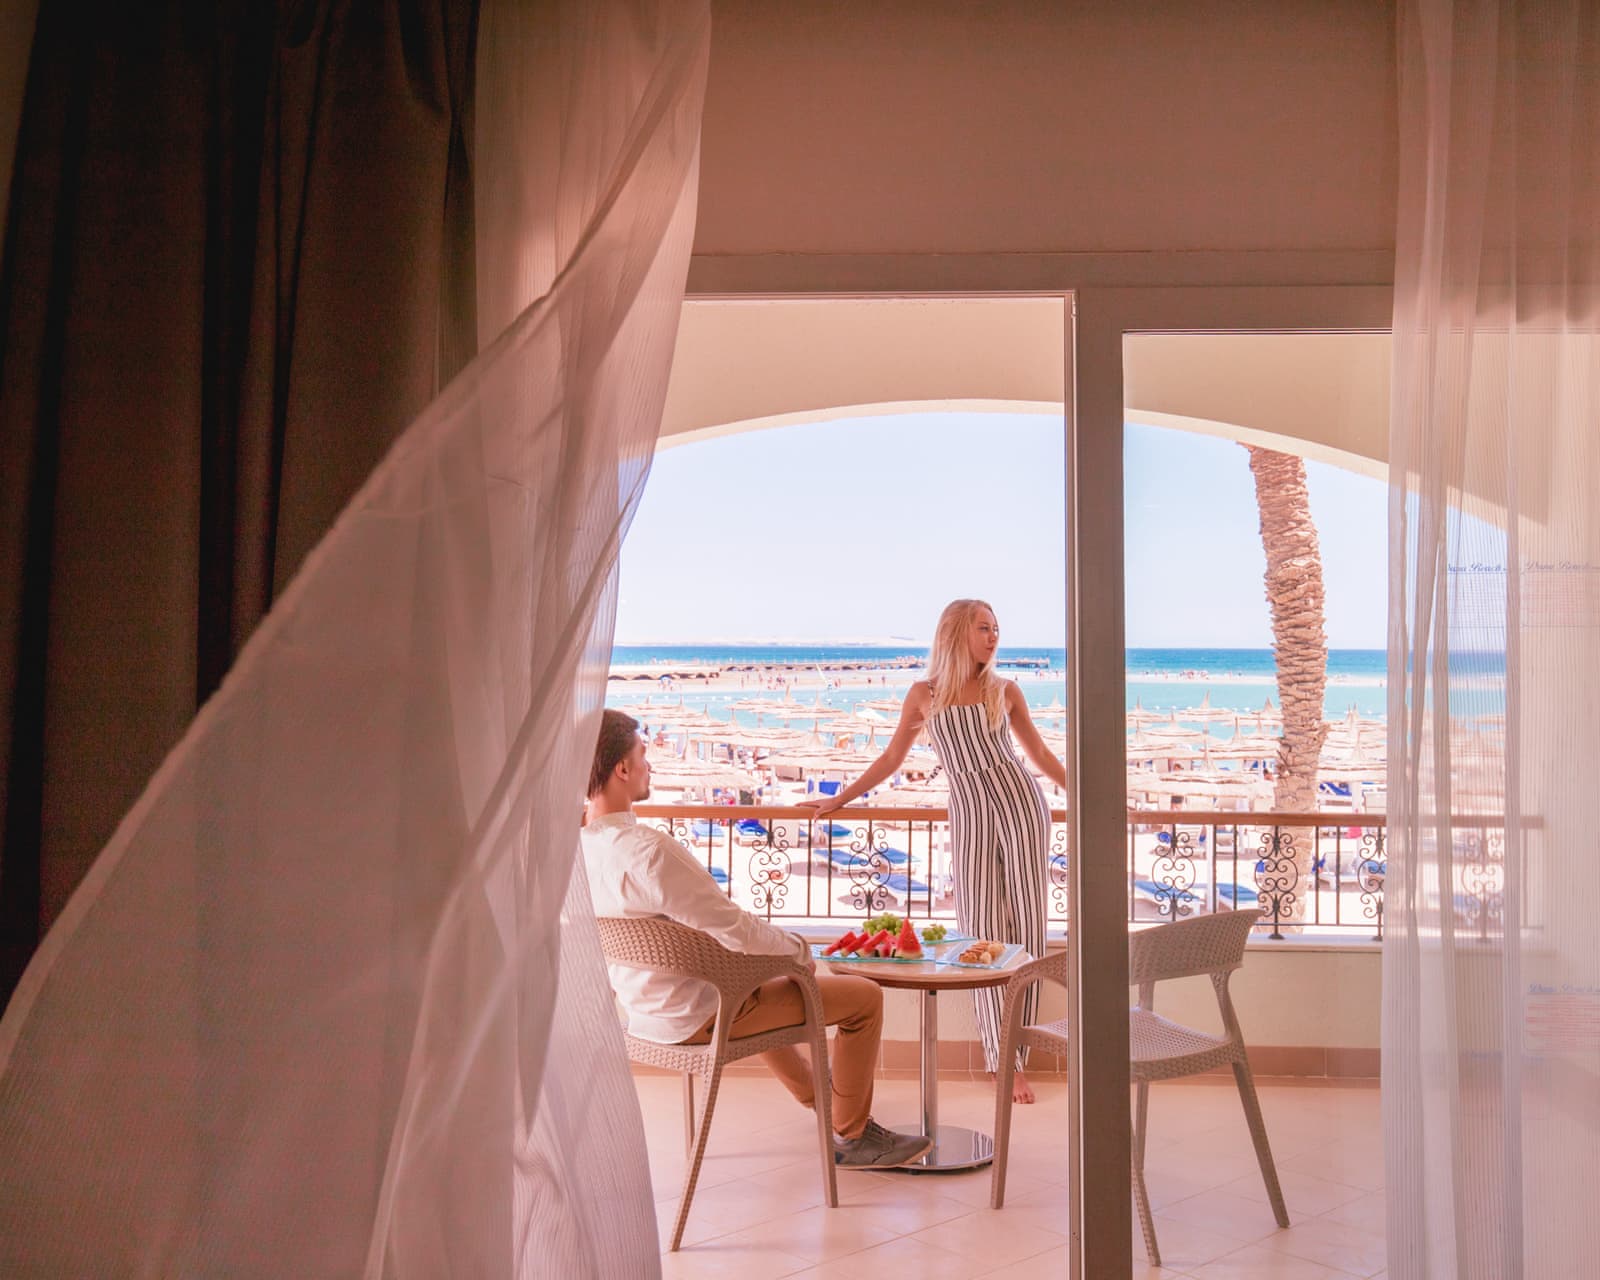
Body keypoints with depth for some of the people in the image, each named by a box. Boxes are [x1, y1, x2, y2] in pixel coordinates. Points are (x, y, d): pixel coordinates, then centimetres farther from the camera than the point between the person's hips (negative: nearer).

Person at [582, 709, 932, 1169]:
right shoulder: (648, 850, -33)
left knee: (758, 984, 39)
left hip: (642, 1010, 9)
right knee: (864, 996, 0)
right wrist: (799, 950, -8)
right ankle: (853, 1137, 18)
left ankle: (815, 1092, 59)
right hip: (695, 1015, -9)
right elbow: (736, 930, -28)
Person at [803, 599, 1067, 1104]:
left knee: (1026, 930, -1)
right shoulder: (925, 695, 6)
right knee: (983, 935, -2)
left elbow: (1039, 751, 18)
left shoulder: (1005, 691, 8)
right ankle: (1001, 1059, 9)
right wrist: (839, 799, 13)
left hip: (1021, 806, 1)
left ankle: (1014, 1058, 9)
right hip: (970, 818, -1)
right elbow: (891, 758, 13)